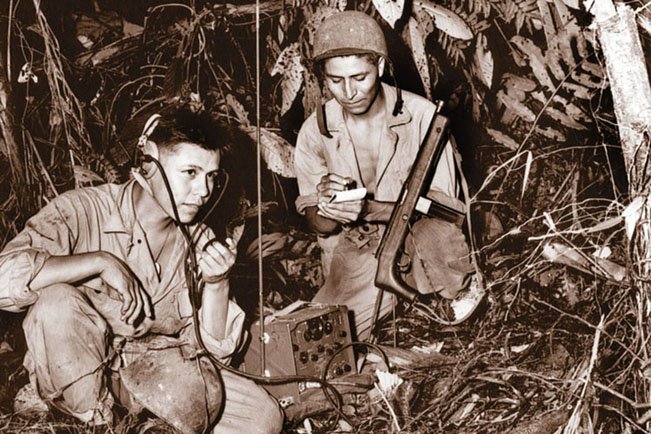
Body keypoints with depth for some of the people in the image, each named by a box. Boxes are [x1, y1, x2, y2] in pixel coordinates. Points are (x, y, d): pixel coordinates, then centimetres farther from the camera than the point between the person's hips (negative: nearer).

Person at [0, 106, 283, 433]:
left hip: (156, 373, 4)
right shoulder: (84, 210, -16)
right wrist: (101, 261, -30)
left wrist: (216, 283, -18)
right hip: (74, 375, -3)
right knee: (57, 300, -33)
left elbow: (216, 348, -2)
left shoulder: (199, 243, 0)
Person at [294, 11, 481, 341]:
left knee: (435, 232, -37)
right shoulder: (315, 131, -3)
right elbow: (318, 225, 4)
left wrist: (371, 209, -28)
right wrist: (329, 209, -22)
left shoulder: (422, 115, -11)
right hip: (353, 259, 2)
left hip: (421, 252, -2)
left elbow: (444, 206, -12)